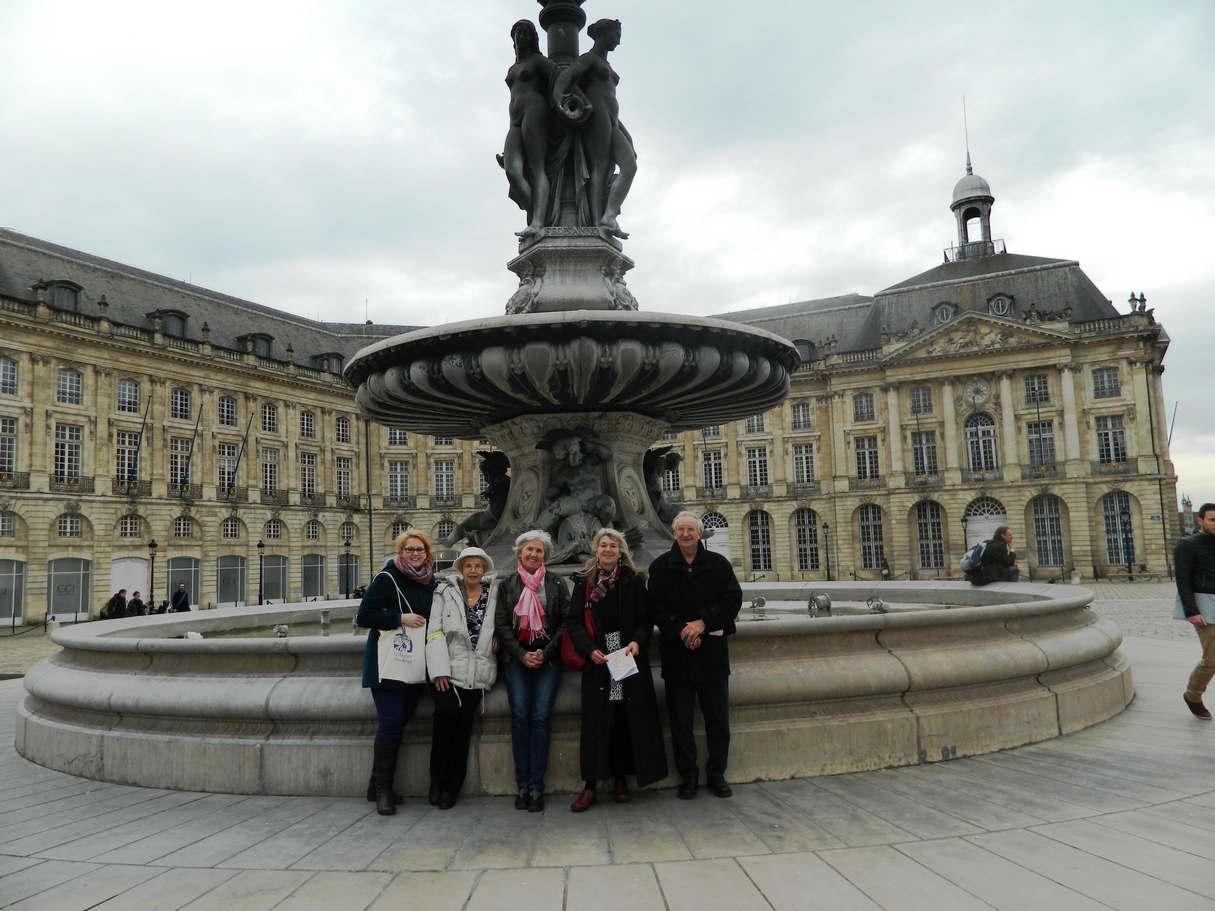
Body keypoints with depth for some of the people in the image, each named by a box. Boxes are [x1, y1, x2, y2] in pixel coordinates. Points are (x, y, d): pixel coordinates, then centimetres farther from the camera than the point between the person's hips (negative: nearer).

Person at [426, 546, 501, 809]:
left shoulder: (495, 593, 10)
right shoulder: (445, 592, 5)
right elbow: (435, 632, -2)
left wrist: (500, 634, -4)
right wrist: (440, 670, -12)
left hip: (477, 672, 2)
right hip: (447, 669, -1)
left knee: (464, 724, -6)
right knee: (446, 714, -20)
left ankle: (452, 786, 6)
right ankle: (437, 779, -3)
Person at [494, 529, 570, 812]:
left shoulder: (556, 585, 7)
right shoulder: (507, 585, 9)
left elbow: (565, 622, 1)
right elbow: (501, 624, 4)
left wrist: (545, 653, -9)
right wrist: (521, 655, -8)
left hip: (547, 660, -1)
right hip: (516, 660, 1)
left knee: (541, 718, -7)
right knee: (520, 717, -6)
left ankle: (536, 786, -1)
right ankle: (522, 784, 3)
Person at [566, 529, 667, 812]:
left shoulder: (633, 581, 4)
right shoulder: (584, 582, 5)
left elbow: (646, 618, 1)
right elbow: (573, 622, 1)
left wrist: (637, 641, -18)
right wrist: (589, 650, -14)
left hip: (629, 659, 0)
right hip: (598, 662, 0)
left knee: (627, 719, 1)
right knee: (597, 721, -2)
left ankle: (622, 780, 14)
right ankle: (590, 785, 4)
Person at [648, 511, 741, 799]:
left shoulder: (718, 564, 3)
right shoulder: (660, 567, 2)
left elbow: (733, 599, -5)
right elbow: (656, 606, -5)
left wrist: (703, 622, -17)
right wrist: (681, 630, -18)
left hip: (712, 651, 1)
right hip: (676, 653, 0)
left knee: (718, 717, 7)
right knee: (680, 719, 5)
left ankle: (717, 774, 21)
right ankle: (688, 776, 18)